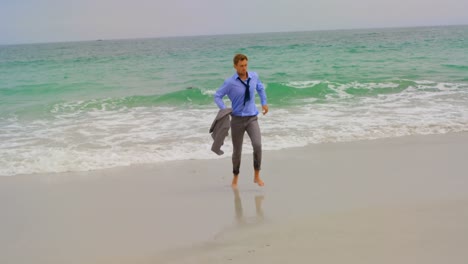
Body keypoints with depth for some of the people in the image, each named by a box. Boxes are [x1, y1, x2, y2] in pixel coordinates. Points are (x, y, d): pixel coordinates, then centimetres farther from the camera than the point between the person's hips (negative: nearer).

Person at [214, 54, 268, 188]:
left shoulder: (254, 76, 0)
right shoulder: (230, 82, -11)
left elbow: (260, 88, 21)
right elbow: (217, 96, -3)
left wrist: (264, 103, 19)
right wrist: (224, 110, -16)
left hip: (252, 118, 2)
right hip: (238, 119, -2)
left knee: (257, 145, -20)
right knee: (237, 151, 7)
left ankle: (257, 176, -4)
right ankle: (235, 178, 29)